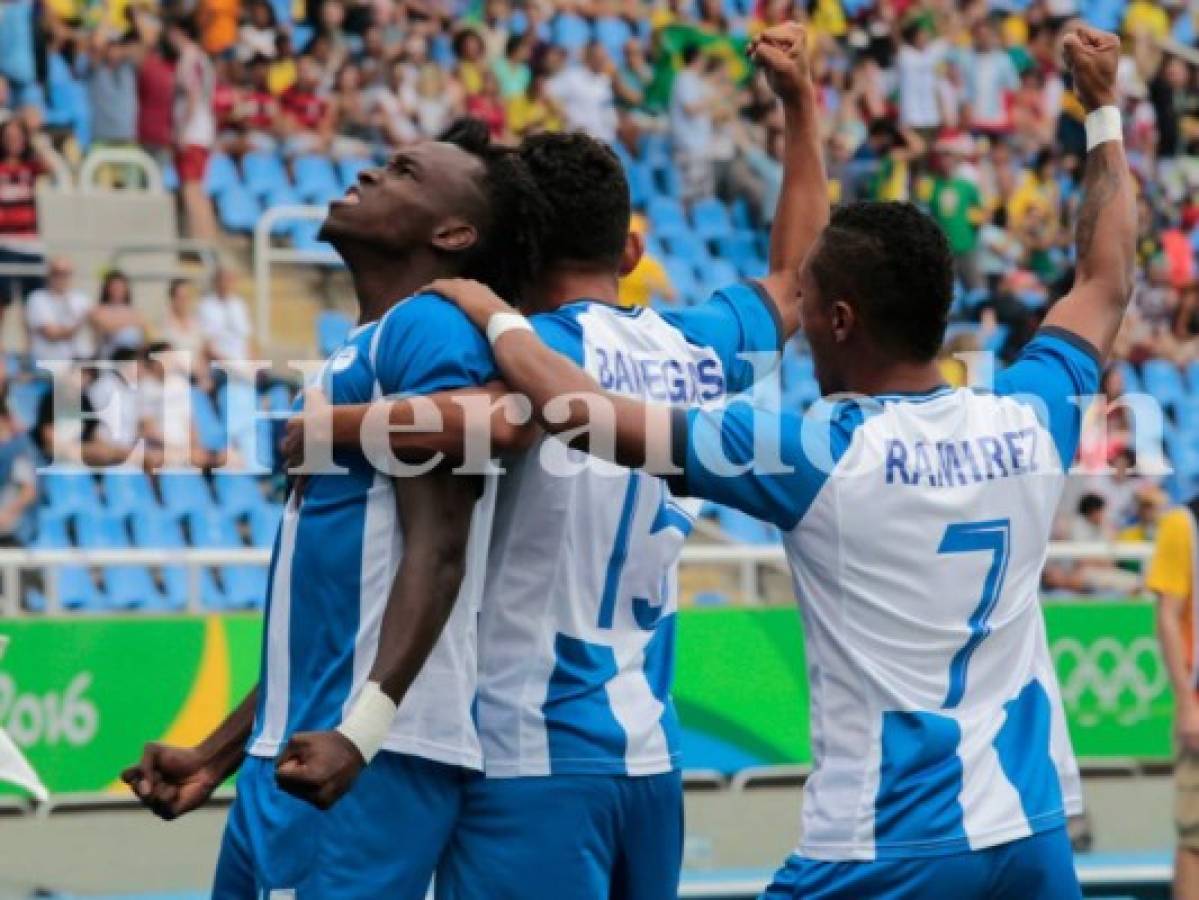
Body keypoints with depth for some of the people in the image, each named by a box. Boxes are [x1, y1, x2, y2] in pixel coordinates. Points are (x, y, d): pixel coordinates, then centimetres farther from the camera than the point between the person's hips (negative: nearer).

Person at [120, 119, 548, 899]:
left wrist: (363, 728, -29)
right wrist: (217, 756, 22)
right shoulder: (355, 357, 22)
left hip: (378, 755, -10)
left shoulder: (430, 328, -7)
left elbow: (437, 550, -18)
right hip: (297, 749, 10)